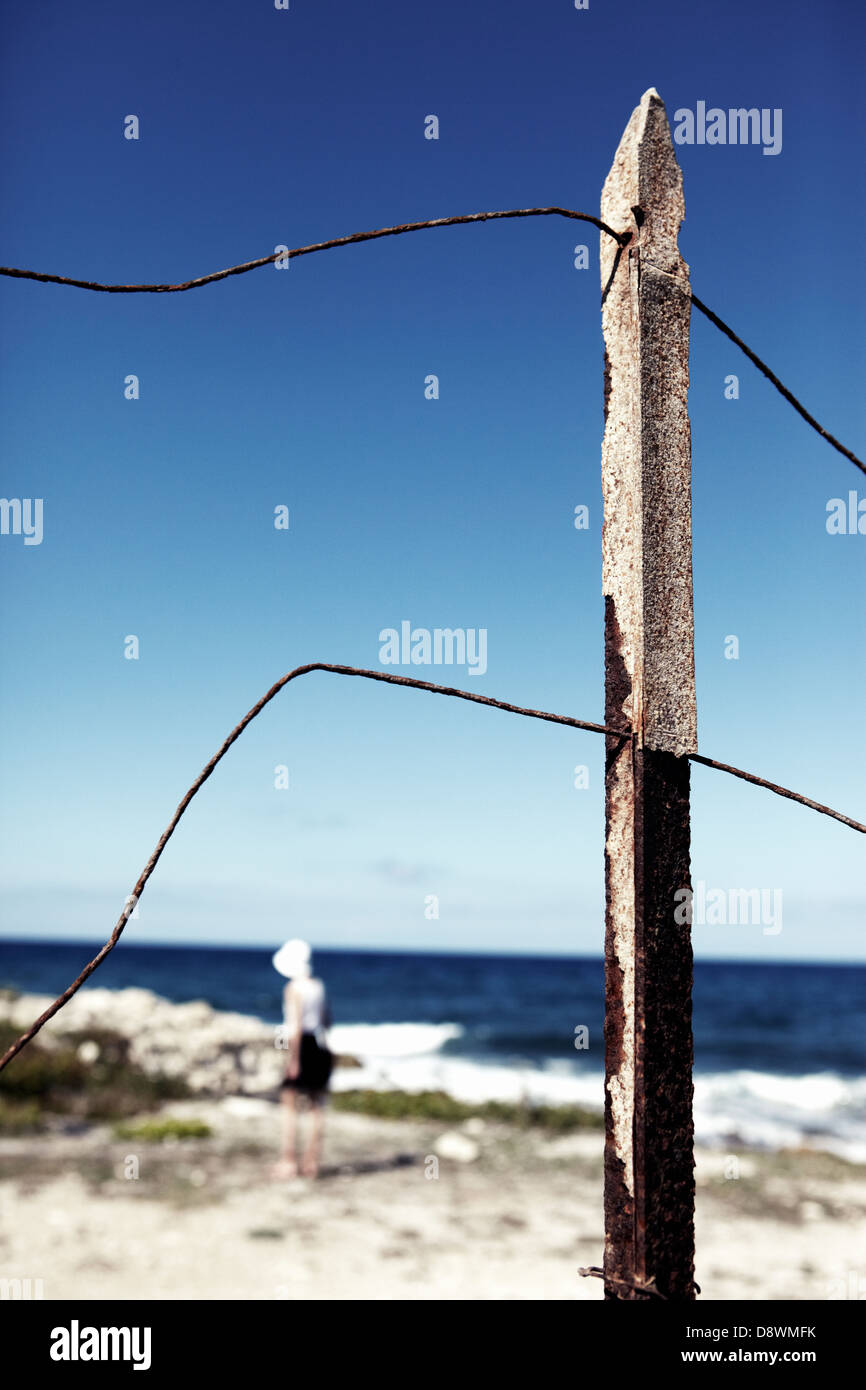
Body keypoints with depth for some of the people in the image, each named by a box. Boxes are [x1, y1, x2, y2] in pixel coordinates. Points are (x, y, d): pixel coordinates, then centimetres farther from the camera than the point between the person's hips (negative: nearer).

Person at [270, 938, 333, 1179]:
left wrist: (293, 1059, -15)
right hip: (321, 1047, 7)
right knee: (317, 1106, 11)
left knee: (289, 1105, 2)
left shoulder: (293, 988, -12)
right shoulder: (320, 986, 8)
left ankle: (288, 1161, 3)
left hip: (302, 1045, -7)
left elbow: (295, 1026, -16)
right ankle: (312, 1163, 16)